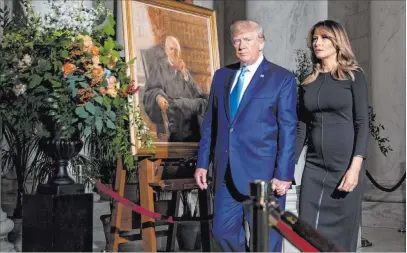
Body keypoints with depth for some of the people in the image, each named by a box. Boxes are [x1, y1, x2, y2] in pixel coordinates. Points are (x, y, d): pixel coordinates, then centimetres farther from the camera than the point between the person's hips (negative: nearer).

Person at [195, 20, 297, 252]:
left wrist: (284, 174, -12)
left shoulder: (282, 78, -3)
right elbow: (210, 122, 14)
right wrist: (203, 162, 9)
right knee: (223, 231, 11)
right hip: (226, 172, 5)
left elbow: (288, 129, -7)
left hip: (263, 172, -5)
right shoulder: (222, 75, 12)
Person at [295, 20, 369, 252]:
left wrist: (355, 167, -17)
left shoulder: (353, 76, 0)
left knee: (342, 234, 3)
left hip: (345, 165, -4)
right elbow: (301, 128, 12)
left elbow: (362, 123, -7)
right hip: (314, 166, 4)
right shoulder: (308, 83, 12)